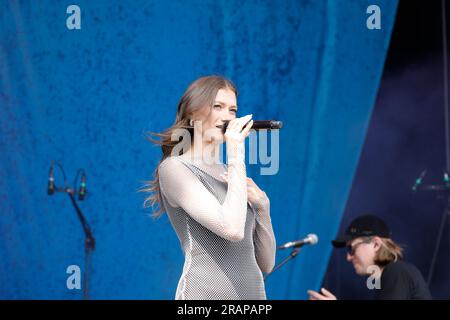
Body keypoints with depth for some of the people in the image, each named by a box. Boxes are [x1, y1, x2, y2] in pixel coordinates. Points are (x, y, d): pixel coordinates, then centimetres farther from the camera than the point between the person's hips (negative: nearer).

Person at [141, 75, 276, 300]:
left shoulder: (230, 174, 15)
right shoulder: (174, 168, -5)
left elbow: (266, 264, 14)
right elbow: (233, 229, -20)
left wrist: (260, 204, 1)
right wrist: (236, 156, -12)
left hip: (254, 292, 6)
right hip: (205, 292, -6)